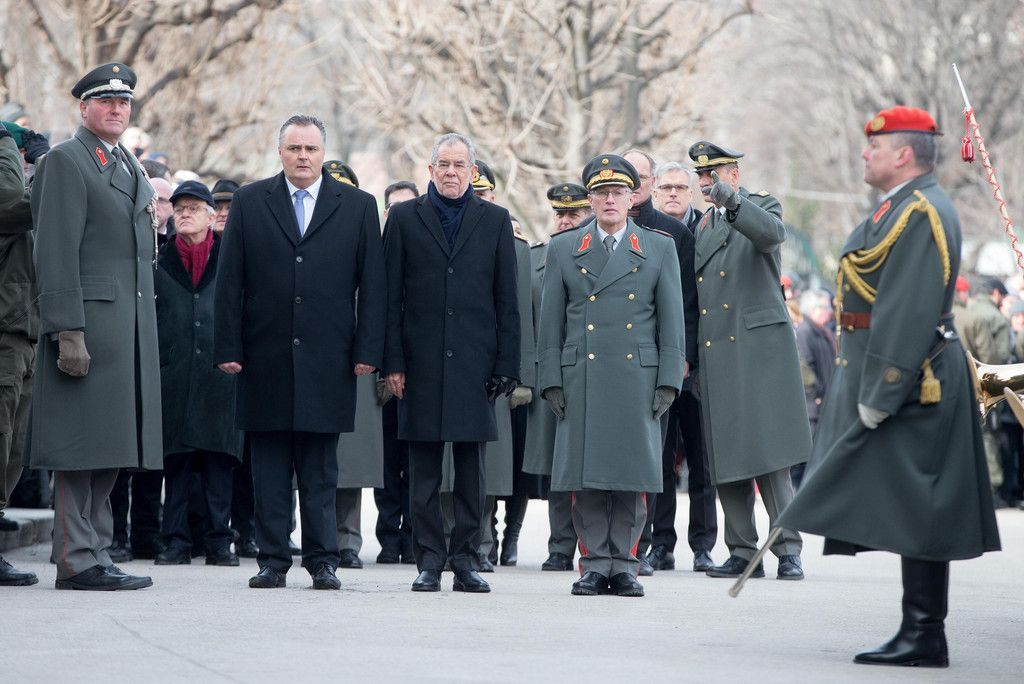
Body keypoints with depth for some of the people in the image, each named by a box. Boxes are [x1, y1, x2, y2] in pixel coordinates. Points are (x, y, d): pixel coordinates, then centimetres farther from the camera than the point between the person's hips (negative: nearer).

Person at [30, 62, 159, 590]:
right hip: (90, 323, -8)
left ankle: (94, 554, 12)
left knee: (110, 446, 8)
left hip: (133, 324, 8)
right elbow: (56, 253, -13)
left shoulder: (131, 167, 22)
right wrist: (68, 331, -19)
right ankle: (77, 560, -6)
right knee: (81, 445, -7)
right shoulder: (64, 162, -5)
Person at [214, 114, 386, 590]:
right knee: (269, 468, 4)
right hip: (266, 358, 1)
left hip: (326, 360, -1)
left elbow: (372, 284, 4)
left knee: (320, 470, 3)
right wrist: (228, 348, -2)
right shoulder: (249, 202, 8)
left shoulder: (357, 206, 7)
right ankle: (272, 560, 8)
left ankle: (322, 560, 8)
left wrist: (367, 350, -3)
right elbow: (230, 280, 5)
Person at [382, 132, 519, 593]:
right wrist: (392, 361, -3)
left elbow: (507, 300, 7)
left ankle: (466, 559, 8)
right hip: (421, 363, 0)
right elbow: (391, 296, 5)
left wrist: (507, 365, 0)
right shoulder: (404, 218, 7)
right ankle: (429, 560, 6)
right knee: (423, 471, 1)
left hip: (474, 363, 0)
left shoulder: (495, 221, 9)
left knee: (471, 468, 3)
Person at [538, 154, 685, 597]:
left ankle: (624, 565, 6)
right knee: (585, 477, -1)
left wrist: (668, 381, 0)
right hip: (580, 381, 1)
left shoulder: (660, 248, 10)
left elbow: (671, 321, 7)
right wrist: (551, 381, 2)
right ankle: (594, 565, 5)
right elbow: (551, 323, 10)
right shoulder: (563, 249, 11)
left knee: (631, 476, 0)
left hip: (638, 378, 0)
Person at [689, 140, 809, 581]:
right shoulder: (704, 226, 21)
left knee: (768, 453, -10)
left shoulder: (761, 208, 3)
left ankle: (788, 550, -7)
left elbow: (772, 233, -22)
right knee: (725, 458, 2)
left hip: (758, 348, -6)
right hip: (715, 357, 6)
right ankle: (743, 552, 7)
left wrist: (732, 203, -38)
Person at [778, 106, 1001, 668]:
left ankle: (924, 639, -4)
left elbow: (909, 313, -23)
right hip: (897, 381, 10)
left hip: (910, 383, -10)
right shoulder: (899, 207, 17)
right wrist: (862, 387, 20)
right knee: (910, 511, 10)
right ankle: (919, 635, 14)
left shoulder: (923, 214, -16)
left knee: (916, 512, -7)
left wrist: (879, 394, -24)